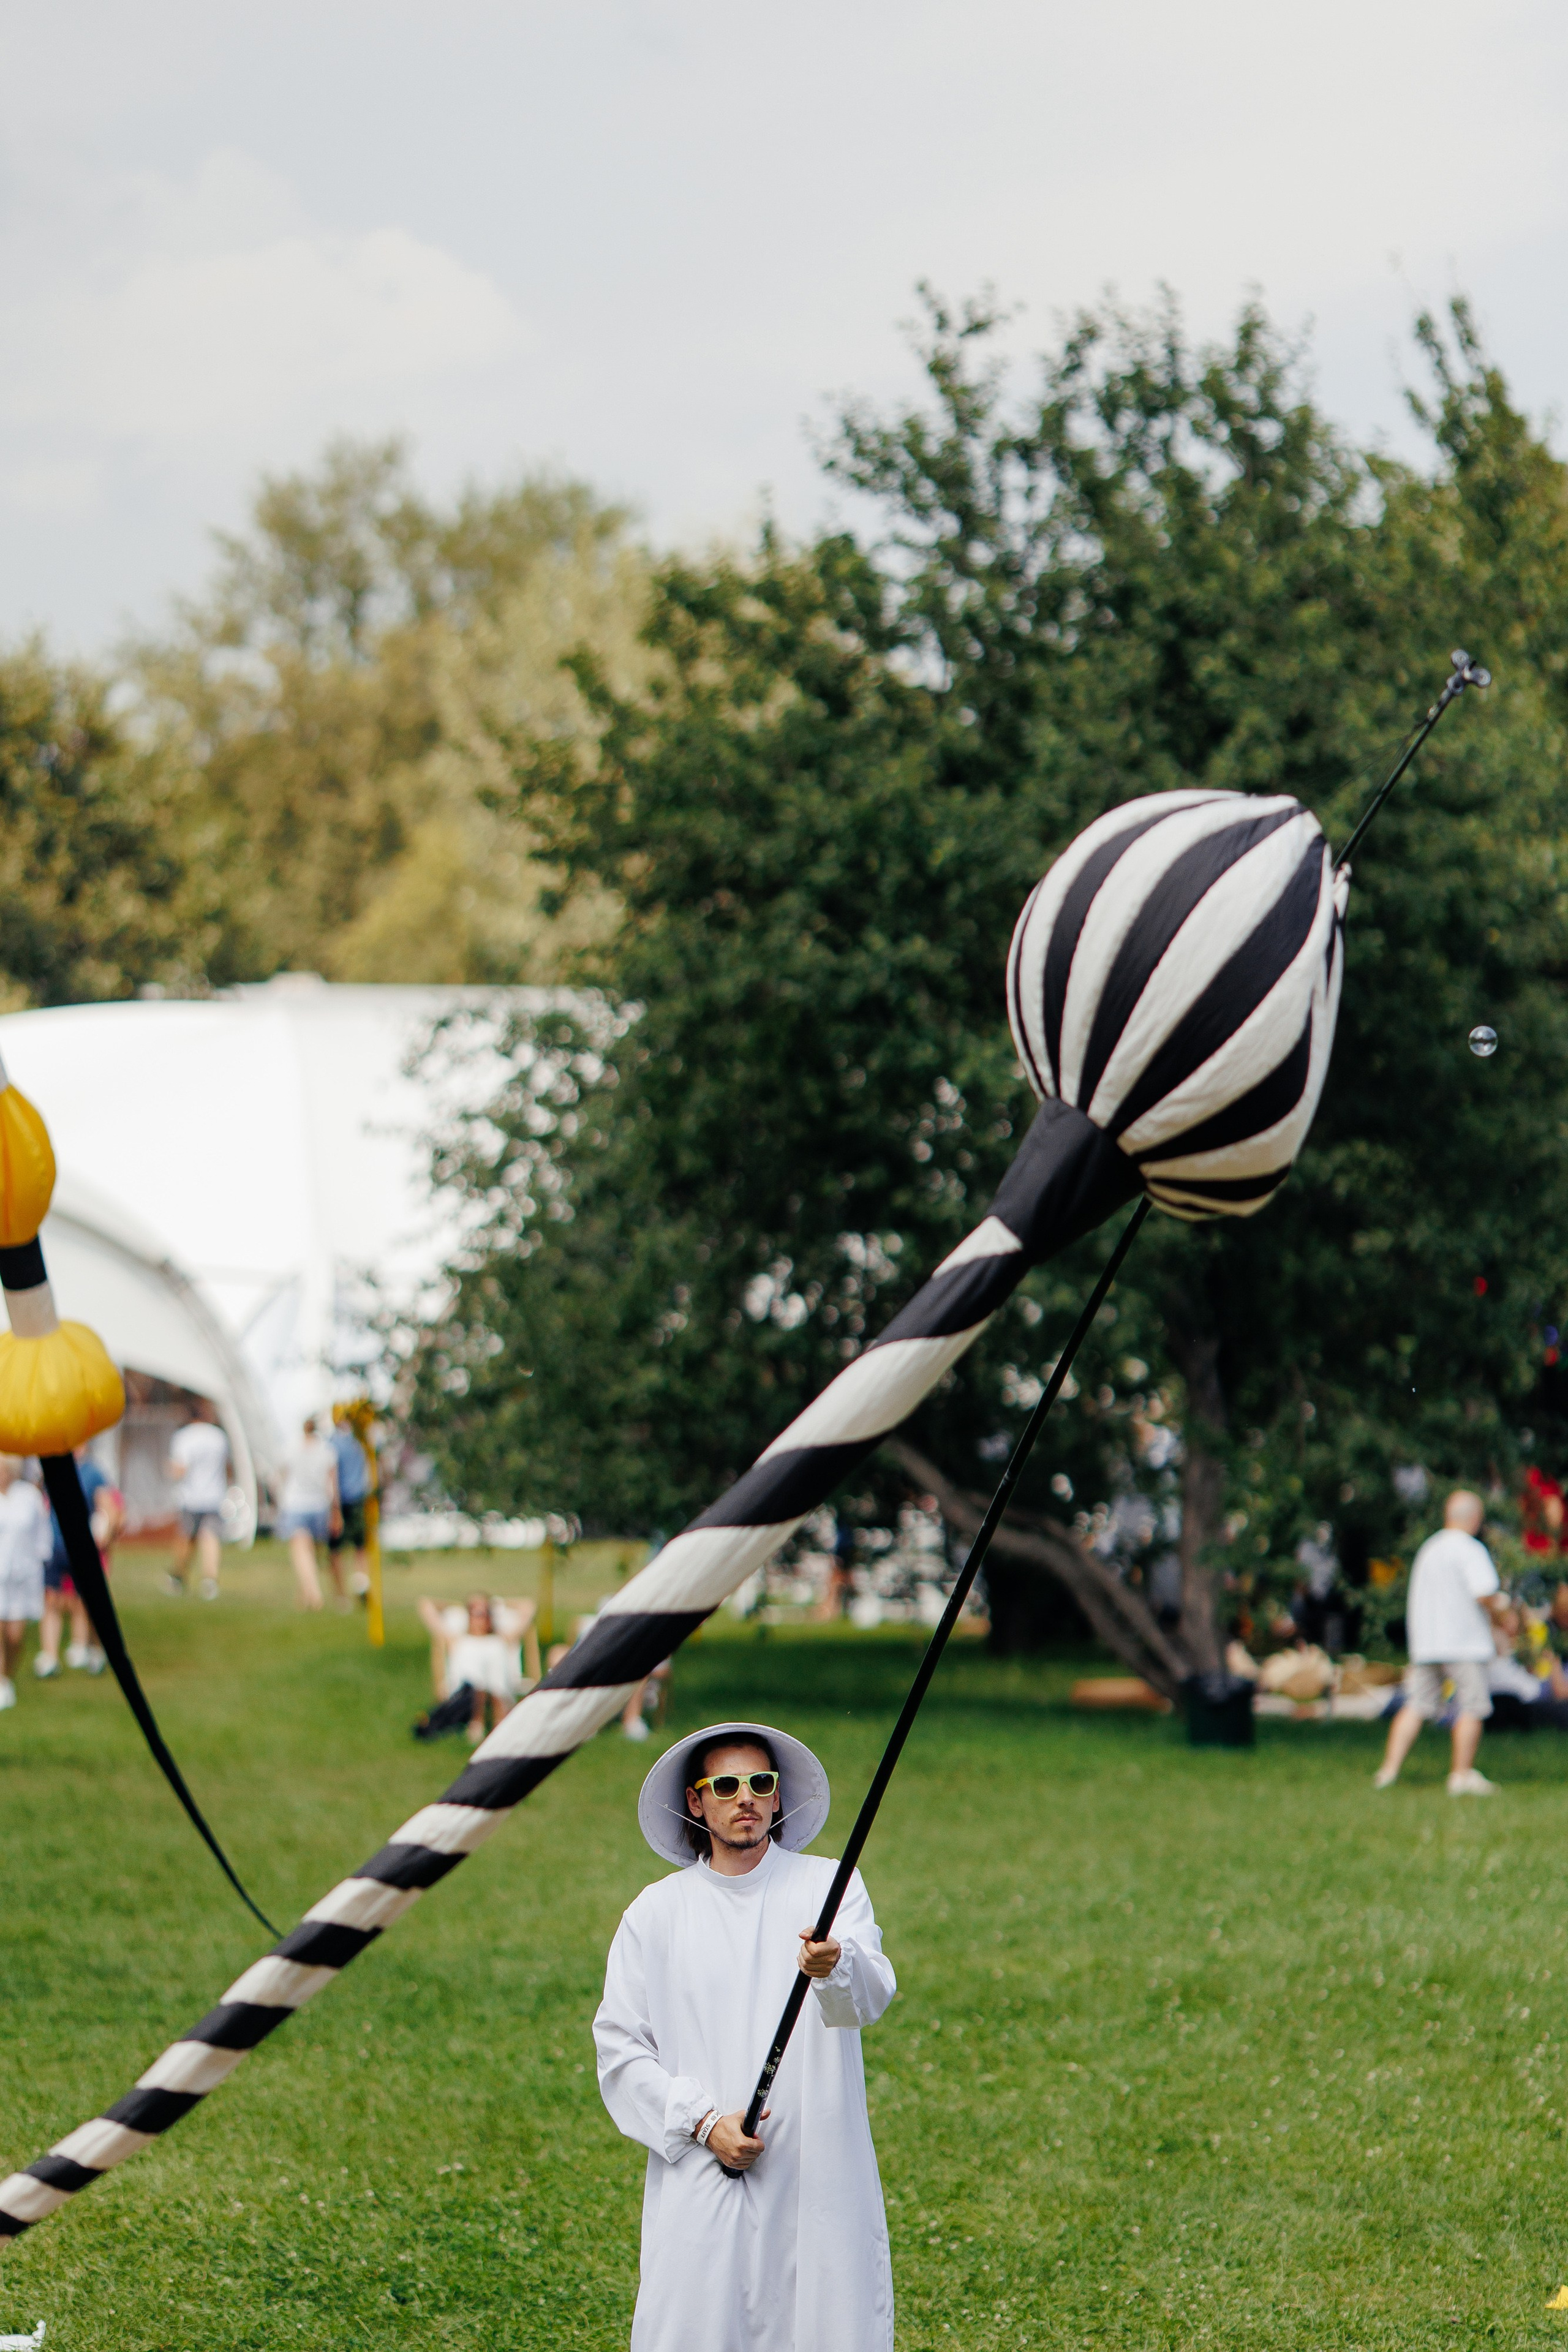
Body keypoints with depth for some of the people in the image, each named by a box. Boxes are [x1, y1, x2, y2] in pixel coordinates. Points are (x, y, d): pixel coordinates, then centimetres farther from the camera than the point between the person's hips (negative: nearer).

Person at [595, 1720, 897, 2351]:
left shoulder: (830, 1889, 5)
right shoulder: (656, 1913, 8)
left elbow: (871, 1994, -14)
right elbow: (619, 2049, 6)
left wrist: (835, 1968, -37)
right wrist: (704, 2122, -8)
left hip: (817, 2178, 0)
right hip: (698, 2184, 0)